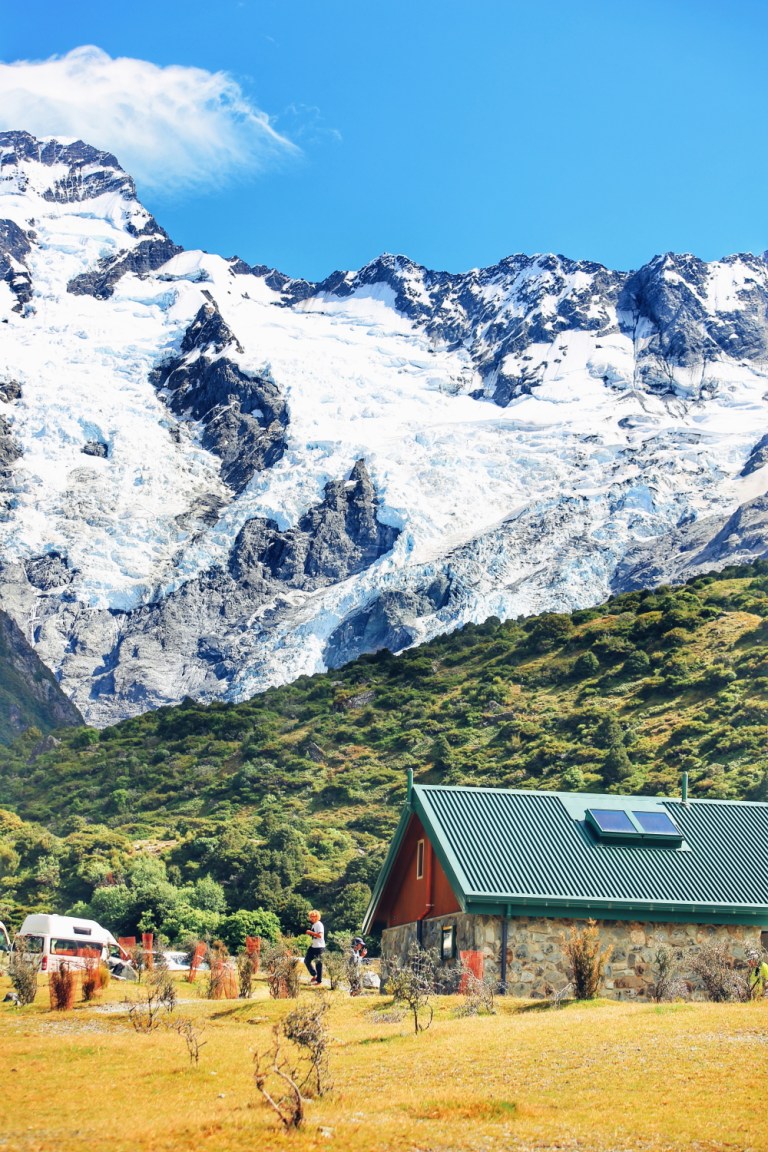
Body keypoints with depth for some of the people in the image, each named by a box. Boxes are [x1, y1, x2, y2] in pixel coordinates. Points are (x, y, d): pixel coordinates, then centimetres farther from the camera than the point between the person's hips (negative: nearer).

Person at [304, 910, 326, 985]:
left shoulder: (319, 924, -14)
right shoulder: (312, 925, 14)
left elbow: (320, 935, -25)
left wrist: (311, 932, -21)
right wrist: (309, 933, 9)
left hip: (319, 947, -9)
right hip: (312, 946, 9)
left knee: (318, 964, -2)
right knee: (307, 961, 8)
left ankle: (319, 980, 6)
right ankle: (314, 975, 20)